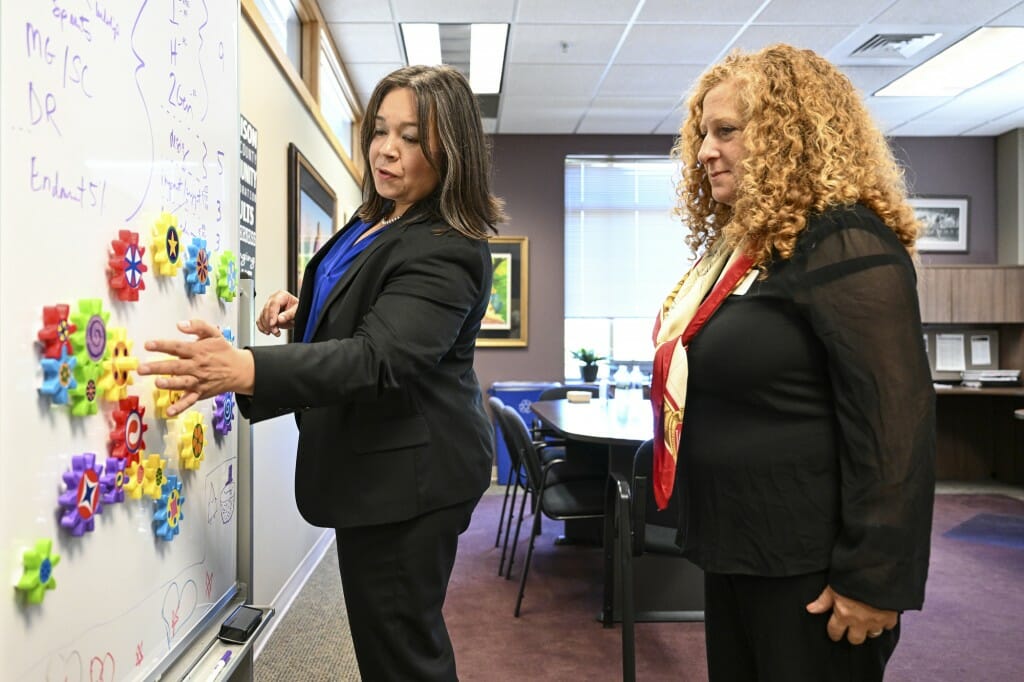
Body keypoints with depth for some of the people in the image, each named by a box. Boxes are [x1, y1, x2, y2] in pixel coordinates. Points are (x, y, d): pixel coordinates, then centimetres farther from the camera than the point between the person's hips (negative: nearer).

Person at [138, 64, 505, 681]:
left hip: (407, 475, -10)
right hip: (374, 465, 10)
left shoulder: (446, 251, -22)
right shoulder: (376, 221, 8)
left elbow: (380, 359, -35)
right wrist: (305, 309, 4)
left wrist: (246, 370, -47)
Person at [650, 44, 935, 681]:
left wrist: (873, 577, -21)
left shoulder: (843, 245, -19)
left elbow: (894, 420, -23)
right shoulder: (737, 247, 11)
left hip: (810, 564, -9)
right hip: (736, 549, 9)